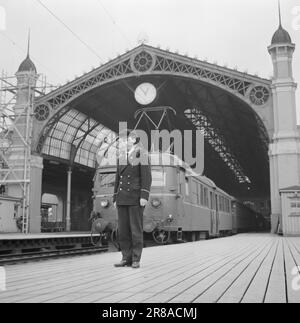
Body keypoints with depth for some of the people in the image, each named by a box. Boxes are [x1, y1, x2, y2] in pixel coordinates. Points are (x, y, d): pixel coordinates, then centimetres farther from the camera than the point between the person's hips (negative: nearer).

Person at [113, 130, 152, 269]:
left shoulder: (142, 155, -3)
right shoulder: (121, 159, 16)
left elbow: (146, 177, -10)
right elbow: (118, 180, 16)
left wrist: (144, 197, -19)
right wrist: (115, 199, 11)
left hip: (136, 197, -6)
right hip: (123, 198, 6)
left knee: (136, 229, -4)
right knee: (123, 229, 3)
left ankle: (136, 260, 3)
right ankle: (126, 258, 10)